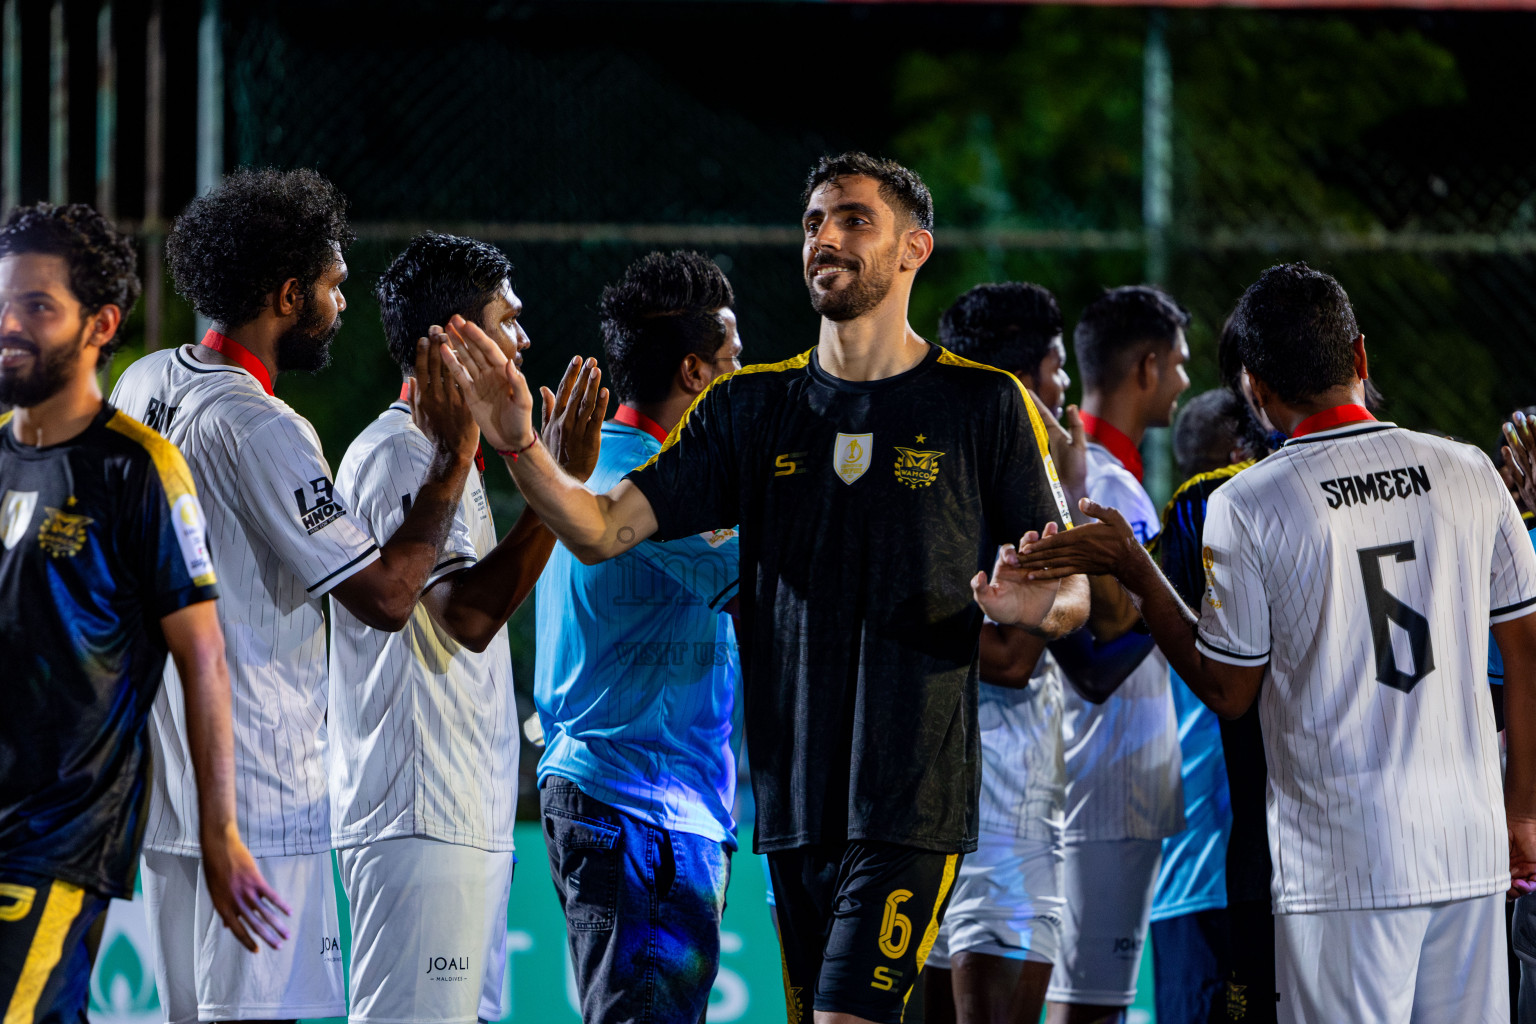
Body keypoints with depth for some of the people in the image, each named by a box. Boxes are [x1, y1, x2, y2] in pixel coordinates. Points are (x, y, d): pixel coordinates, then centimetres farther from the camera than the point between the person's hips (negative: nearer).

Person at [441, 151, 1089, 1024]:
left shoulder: (983, 405, 2)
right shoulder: (751, 410, 12)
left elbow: (1072, 597, 4)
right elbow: (602, 529, 3)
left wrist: (1032, 605, -21)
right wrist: (520, 444, -16)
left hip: (915, 797, -4)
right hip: (794, 791, 4)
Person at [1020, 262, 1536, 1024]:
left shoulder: (1247, 505, -7)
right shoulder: (1468, 474, 4)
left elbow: (1226, 691, 0)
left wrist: (1130, 568, 6)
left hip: (1343, 861, -3)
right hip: (1470, 844, 3)